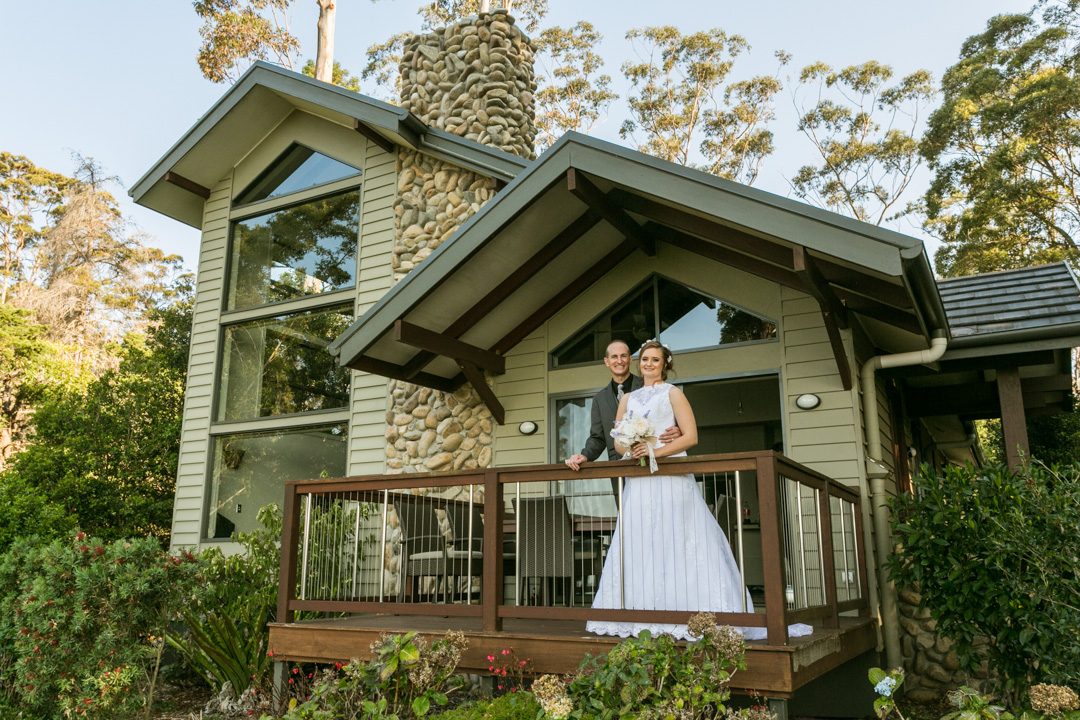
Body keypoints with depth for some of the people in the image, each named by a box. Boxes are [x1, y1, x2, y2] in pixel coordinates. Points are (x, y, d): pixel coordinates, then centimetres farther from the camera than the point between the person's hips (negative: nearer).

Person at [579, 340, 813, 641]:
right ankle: (647, 613, 4)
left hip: (671, 478, -4)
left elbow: (691, 436, -3)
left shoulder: (672, 393, 6)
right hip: (638, 483, 4)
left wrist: (657, 450, -15)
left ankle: (686, 612, -4)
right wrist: (631, 449, -6)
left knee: (676, 543, -8)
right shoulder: (628, 399, 19)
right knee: (640, 545, 0)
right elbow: (618, 442, 16)